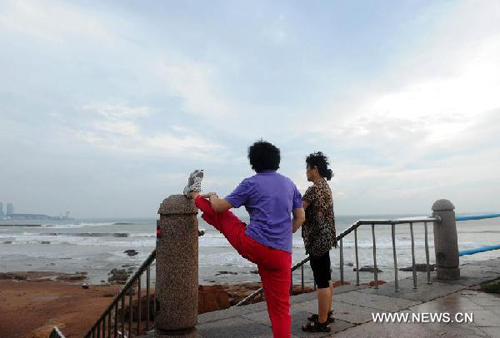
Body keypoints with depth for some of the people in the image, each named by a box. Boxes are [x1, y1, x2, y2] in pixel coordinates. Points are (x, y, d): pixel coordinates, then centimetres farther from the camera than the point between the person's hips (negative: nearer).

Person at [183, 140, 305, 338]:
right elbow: (300, 217, 17)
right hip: (281, 254, 4)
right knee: (280, 305, 14)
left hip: (252, 246, -3)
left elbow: (220, 207, 0)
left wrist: (212, 197, 22)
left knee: (220, 213, 18)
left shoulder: (251, 183, -3)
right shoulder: (289, 184, 12)